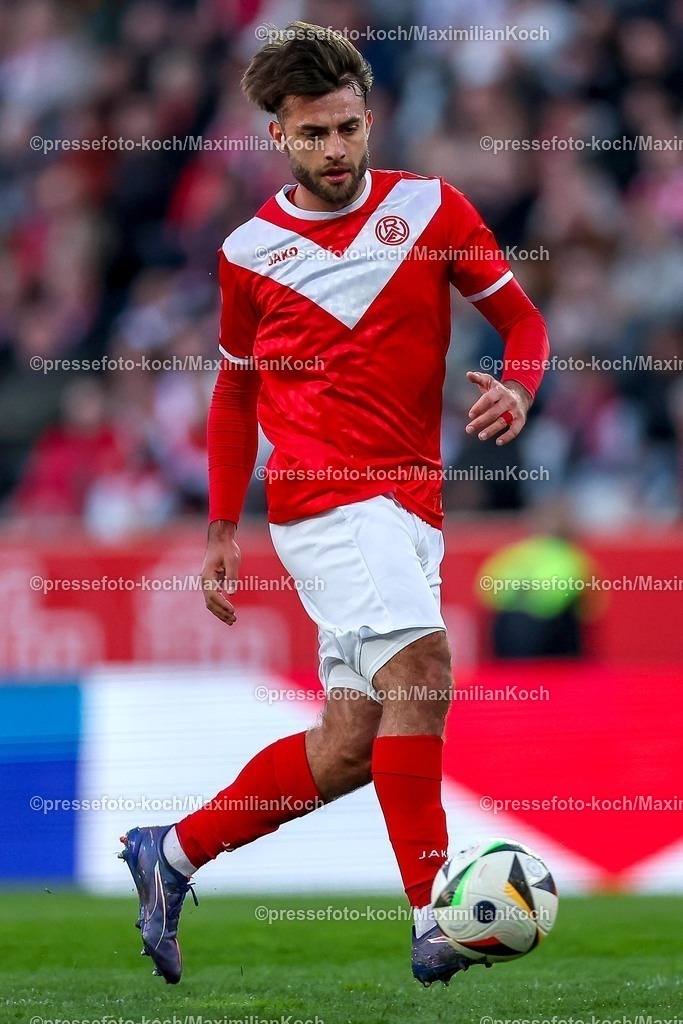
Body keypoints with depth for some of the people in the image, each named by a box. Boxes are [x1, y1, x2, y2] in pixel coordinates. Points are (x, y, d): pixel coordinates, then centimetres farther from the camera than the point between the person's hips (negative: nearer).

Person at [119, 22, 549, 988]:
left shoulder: (432, 210, 7)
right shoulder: (250, 252, 6)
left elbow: (521, 318, 10)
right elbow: (236, 392, 17)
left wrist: (517, 385, -12)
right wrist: (222, 530, 13)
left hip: (409, 501, 4)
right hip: (324, 492, -4)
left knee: (353, 744, 2)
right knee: (421, 663, -24)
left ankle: (174, 852, 20)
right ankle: (433, 922, -25)